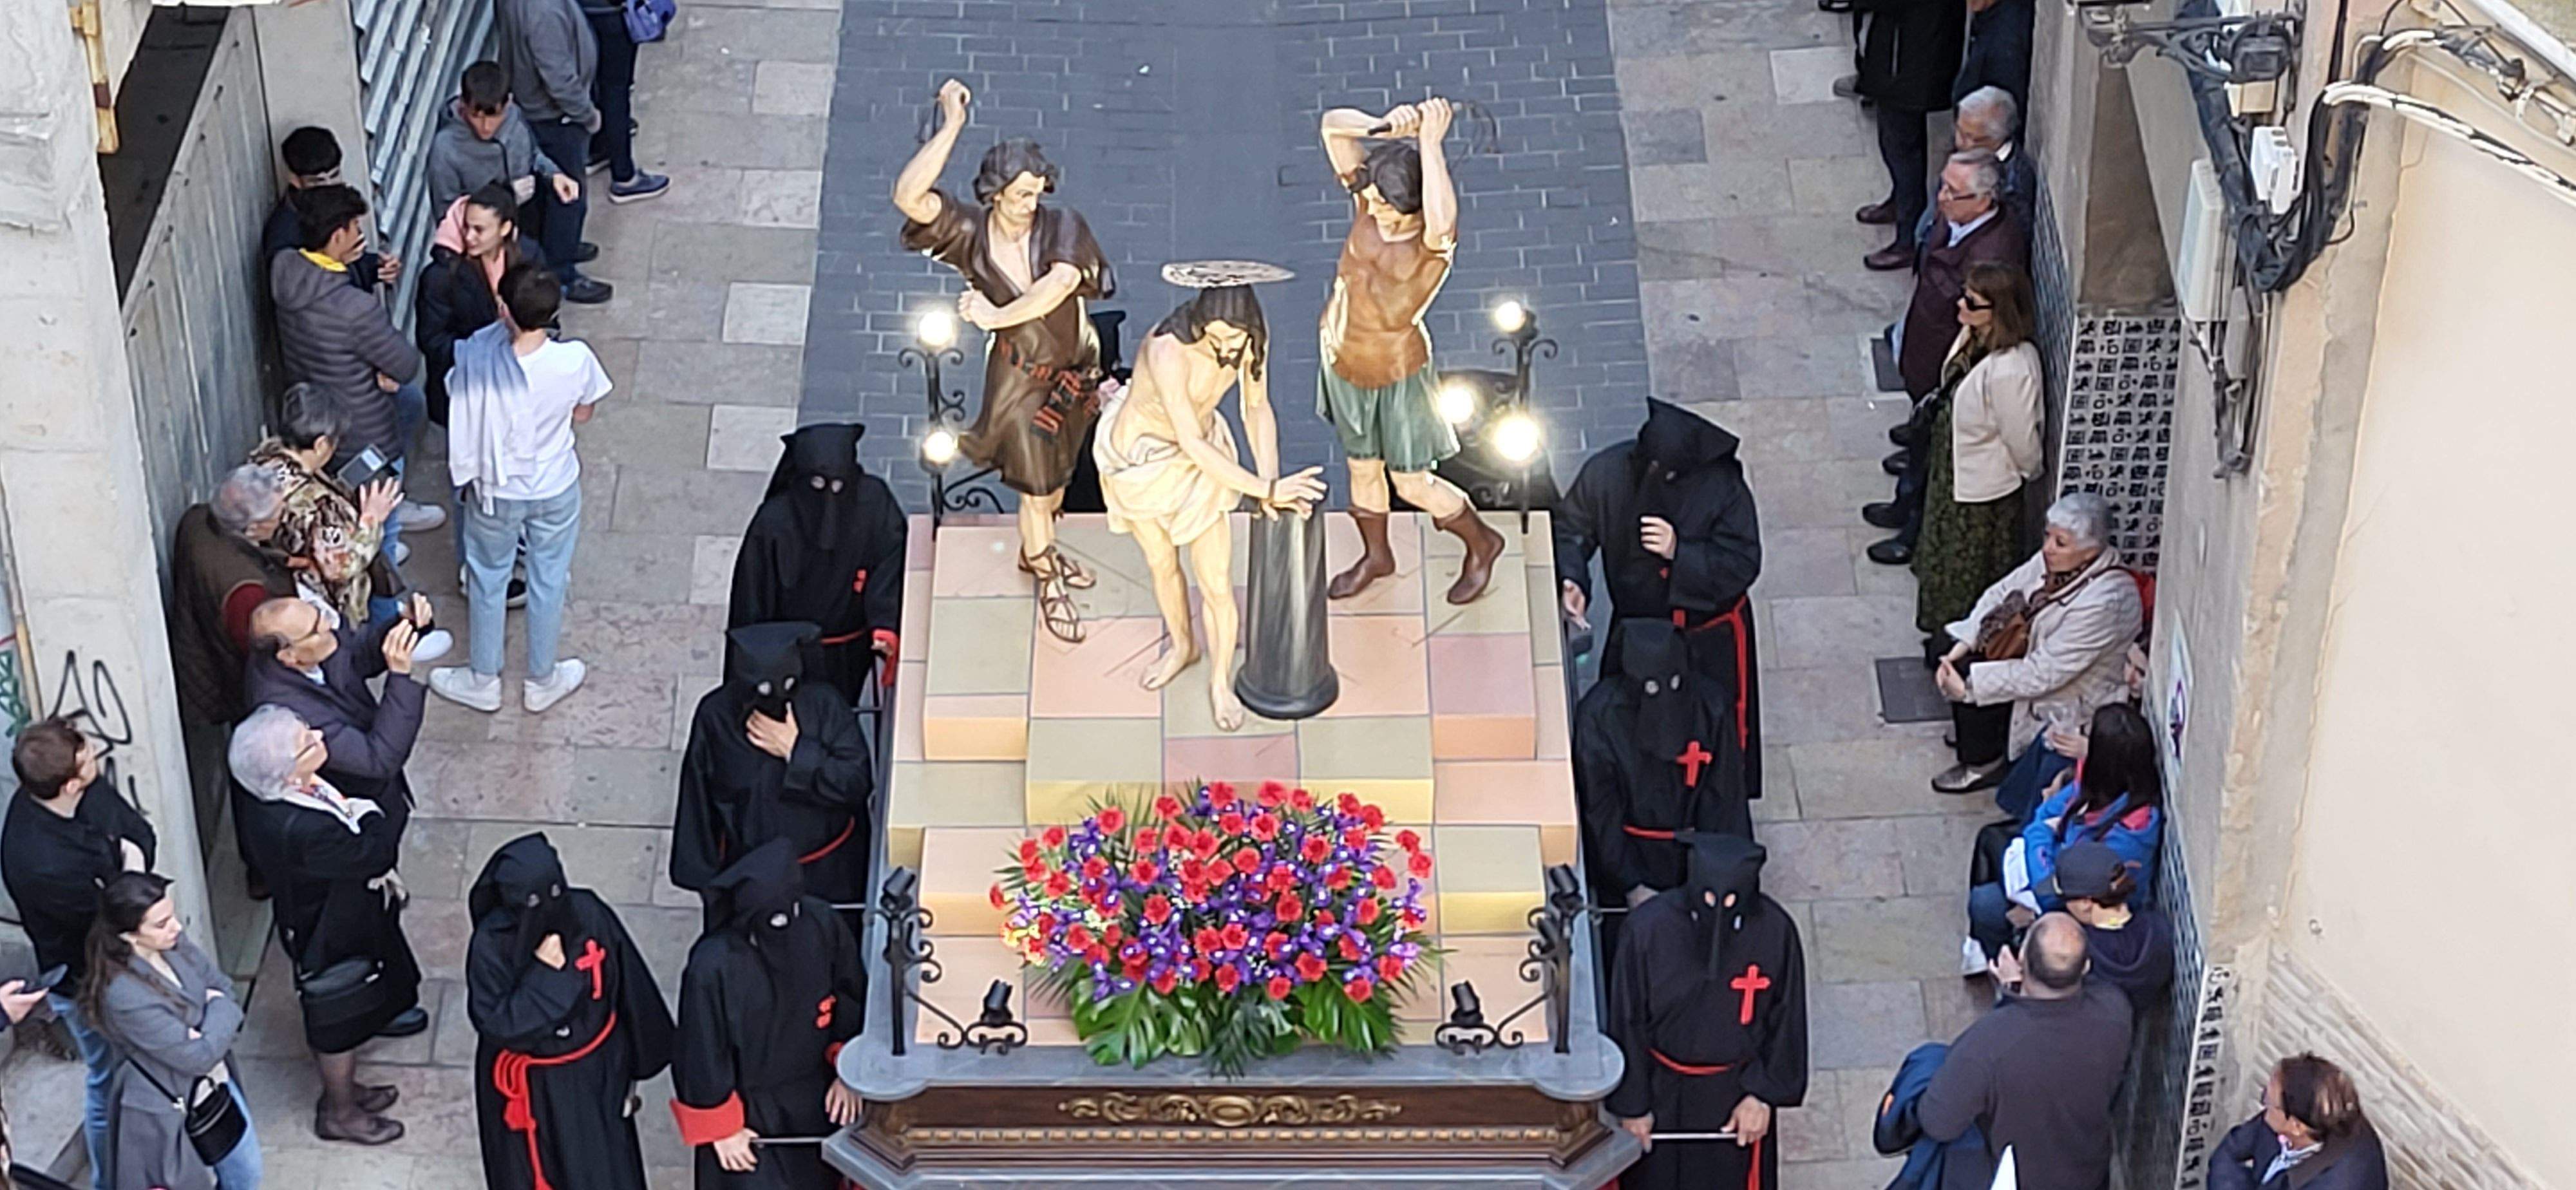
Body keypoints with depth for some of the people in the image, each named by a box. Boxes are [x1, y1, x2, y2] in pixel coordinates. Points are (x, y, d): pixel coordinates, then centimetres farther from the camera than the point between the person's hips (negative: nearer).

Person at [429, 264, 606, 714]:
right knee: (548, 581, 23)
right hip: (556, 490, 0)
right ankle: (542, 681, 41)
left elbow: (463, 420, -12)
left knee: (488, 581, 23)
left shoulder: (475, 358, -30)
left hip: (494, 492, 0)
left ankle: (483, 680, 42)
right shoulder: (575, 360, -28)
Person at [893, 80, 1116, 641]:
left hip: (1074, 369, 2)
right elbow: (908, 195, -34)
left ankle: (1036, 551, 52)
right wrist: (952, 125, -35)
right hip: (1018, 377, -2)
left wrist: (997, 316, -32)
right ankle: (1048, 582, 35)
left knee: (1059, 475, 24)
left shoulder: (1061, 227, -17)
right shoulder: (970, 231, -18)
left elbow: (1059, 285, -34)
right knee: (1036, 487, 10)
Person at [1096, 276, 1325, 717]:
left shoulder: (1252, 335, -23)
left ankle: (1220, 682, 31)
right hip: (1139, 457, -3)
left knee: (1217, 585, 4)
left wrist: (1272, 482, -22)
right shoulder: (1168, 352, -40)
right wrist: (1266, 489, -35)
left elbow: (1258, 409, -10)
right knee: (1162, 564, 23)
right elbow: (1192, 446, -37)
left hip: (1200, 457, 3)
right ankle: (1181, 647, 52)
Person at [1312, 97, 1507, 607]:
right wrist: (1386, 127, -36)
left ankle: (1482, 544, 38)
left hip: (1395, 370, -6)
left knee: (1412, 483, 12)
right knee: (1361, 468, 25)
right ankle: (1376, 557, 50)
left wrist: (1430, 143, -56)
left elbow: (1440, 222, -59)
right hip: (1345, 363, 6)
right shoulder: (1369, 206, -17)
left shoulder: (1433, 245, -32)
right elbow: (1334, 125, -18)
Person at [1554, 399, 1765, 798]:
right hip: (1633, 630, 2)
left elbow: (1743, 566, -23)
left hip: (1709, 643, -2)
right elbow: (1570, 528, -6)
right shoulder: (1608, 472, -22)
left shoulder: (1724, 490, -29)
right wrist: (1571, 580, -25)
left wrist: (1679, 552, -37)